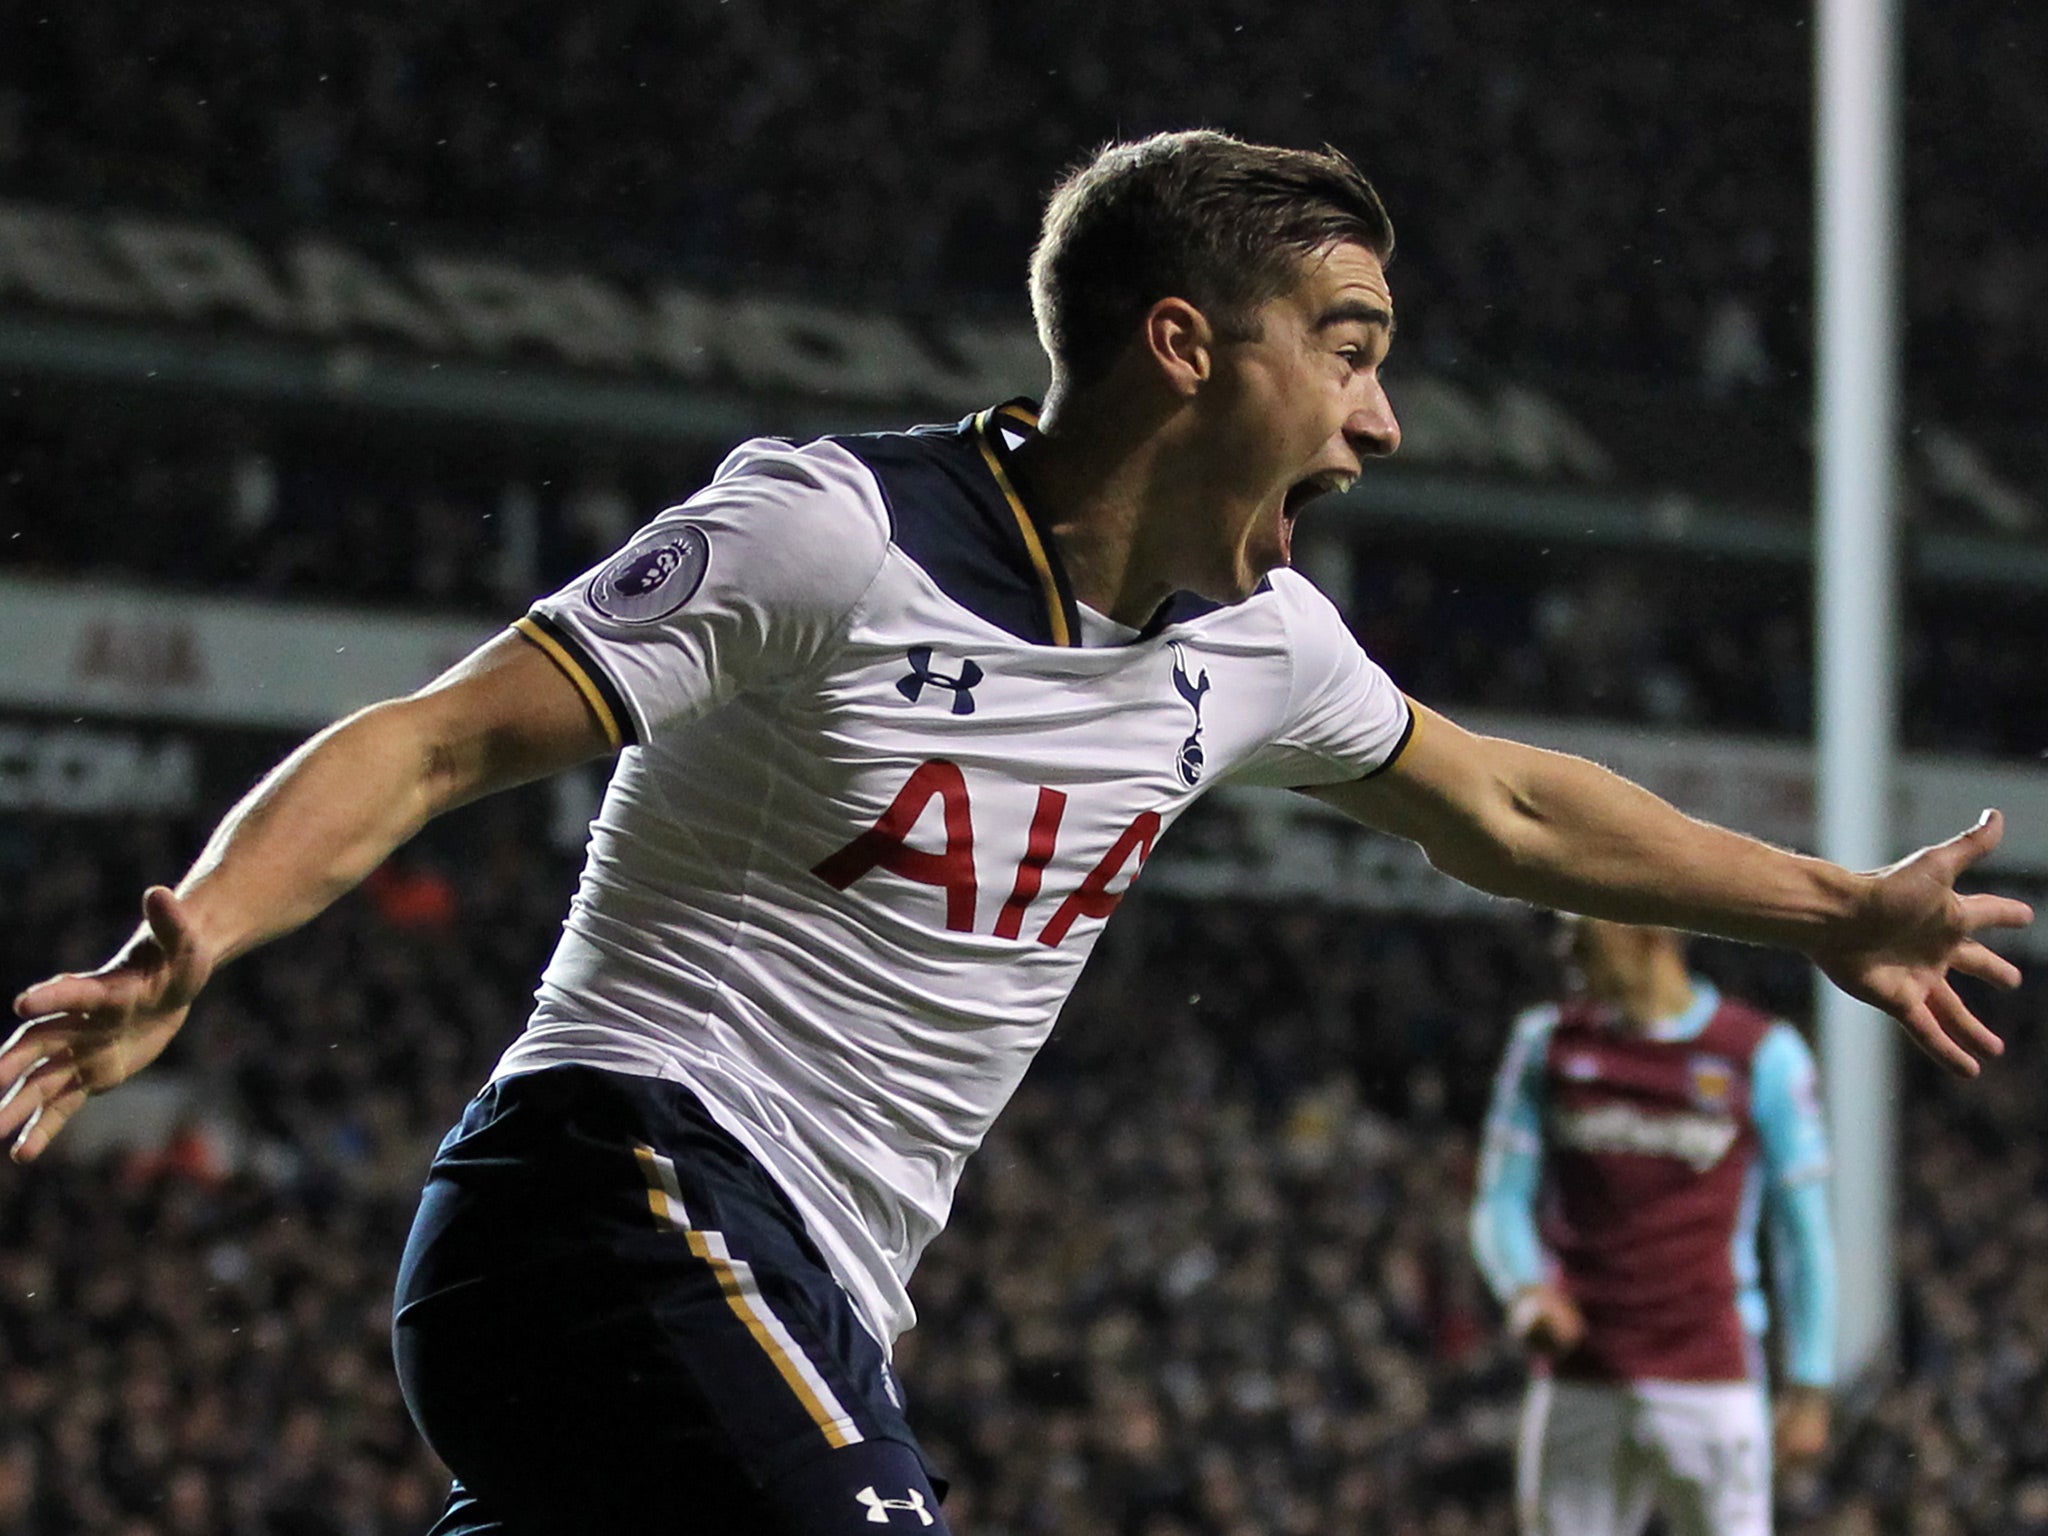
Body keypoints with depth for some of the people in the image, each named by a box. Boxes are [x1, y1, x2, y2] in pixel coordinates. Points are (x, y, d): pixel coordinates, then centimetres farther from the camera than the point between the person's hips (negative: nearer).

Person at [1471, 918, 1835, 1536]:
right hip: (1578, 1386, 3)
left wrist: (1808, 1387, 0)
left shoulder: (1763, 1054, 0)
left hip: (1711, 1387, -3)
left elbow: (1804, 1234, 3)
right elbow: (1500, 1201, 9)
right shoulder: (1547, 1042, 9)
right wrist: (1526, 1289, -13)